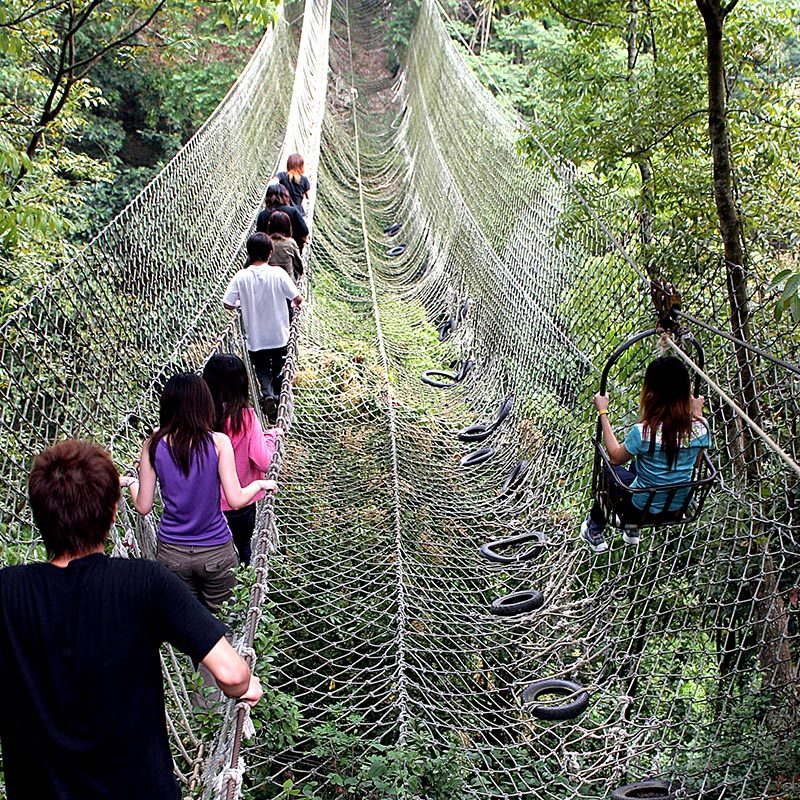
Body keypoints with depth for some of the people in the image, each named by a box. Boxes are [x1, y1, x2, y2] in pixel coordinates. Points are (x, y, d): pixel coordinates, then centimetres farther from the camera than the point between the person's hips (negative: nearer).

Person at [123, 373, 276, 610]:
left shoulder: (153, 446, -7)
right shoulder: (218, 442, -13)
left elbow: (143, 507, -2)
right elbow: (236, 500, -16)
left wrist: (131, 482, 17)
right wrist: (260, 484, 3)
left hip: (171, 552, 2)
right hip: (215, 551, -2)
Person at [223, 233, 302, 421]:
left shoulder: (241, 277, -12)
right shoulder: (278, 273, -15)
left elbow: (228, 304, -10)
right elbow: (298, 299, -13)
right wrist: (295, 304, 11)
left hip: (255, 339, 0)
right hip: (279, 336, 0)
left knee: (262, 370, 18)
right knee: (278, 371, 21)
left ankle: (267, 394, -7)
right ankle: (276, 398, 26)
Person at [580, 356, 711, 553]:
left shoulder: (643, 432, -31)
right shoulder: (700, 427, -20)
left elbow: (615, 457, -10)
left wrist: (603, 412, -6)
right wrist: (697, 414, 8)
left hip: (644, 507, -4)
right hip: (680, 505, 4)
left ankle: (594, 532, 44)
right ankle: (631, 530, 45)